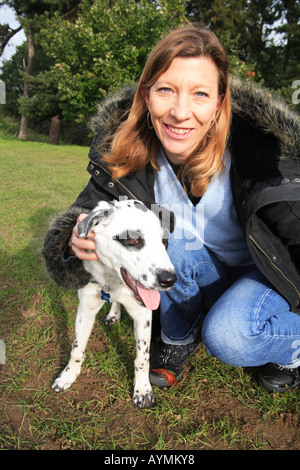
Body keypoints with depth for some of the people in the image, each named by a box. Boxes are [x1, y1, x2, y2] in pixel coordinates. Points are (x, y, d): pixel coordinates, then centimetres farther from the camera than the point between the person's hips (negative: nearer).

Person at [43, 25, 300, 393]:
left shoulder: (257, 145, -29)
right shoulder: (127, 151, -18)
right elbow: (94, 204, -14)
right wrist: (77, 240, -37)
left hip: (268, 271, -3)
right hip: (205, 278, 4)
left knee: (227, 338, -30)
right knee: (168, 242, -28)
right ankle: (179, 339, 2)